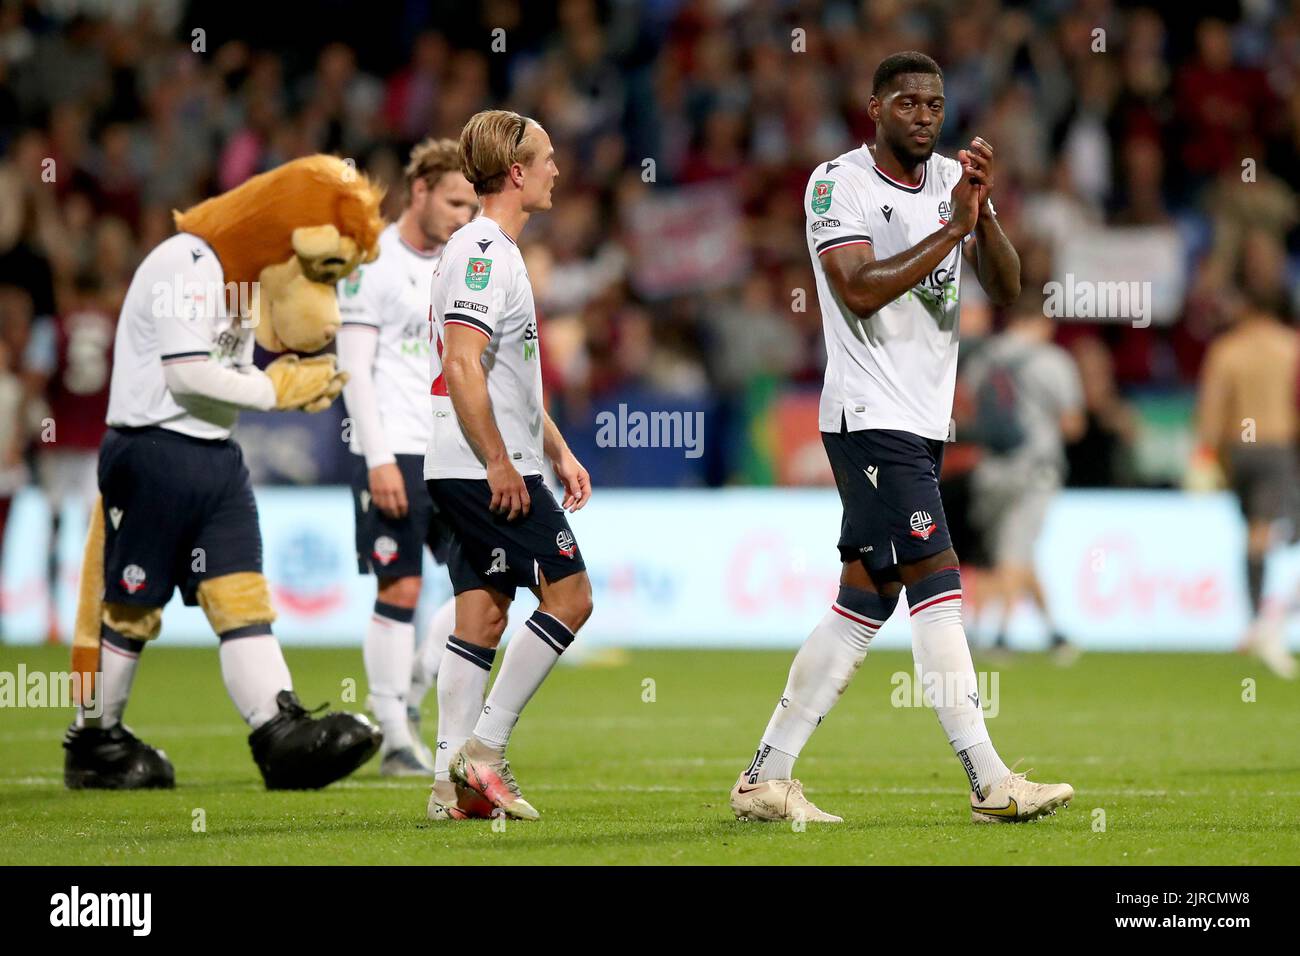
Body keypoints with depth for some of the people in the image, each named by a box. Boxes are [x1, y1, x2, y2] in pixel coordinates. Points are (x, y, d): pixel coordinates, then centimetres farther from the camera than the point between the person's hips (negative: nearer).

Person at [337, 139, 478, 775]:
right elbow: (353, 367, -11)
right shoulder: (372, 263, -7)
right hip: (393, 455, -7)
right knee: (400, 591, -6)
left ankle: (410, 695, 13)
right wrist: (379, 459, -17)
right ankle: (395, 741, 0)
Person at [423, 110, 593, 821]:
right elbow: (462, 367, -23)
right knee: (569, 594, -7)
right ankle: (483, 749, -7)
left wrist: (558, 453, 24)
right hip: (487, 470, -10)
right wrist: (499, 461, -22)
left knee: (482, 615, 7)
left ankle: (455, 785, 5)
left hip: (485, 472, 10)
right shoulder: (483, 253, -14)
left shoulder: (499, 253, 19)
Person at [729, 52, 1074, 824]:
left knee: (867, 602, 7)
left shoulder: (953, 181, 11)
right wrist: (952, 229, -21)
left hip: (925, 421, 8)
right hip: (871, 418, -8)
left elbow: (1007, 290, 2)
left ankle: (766, 779, 13)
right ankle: (992, 783, -15)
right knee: (938, 587, -13)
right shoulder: (839, 183, -8)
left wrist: (984, 211, -14)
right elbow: (860, 291, -20)